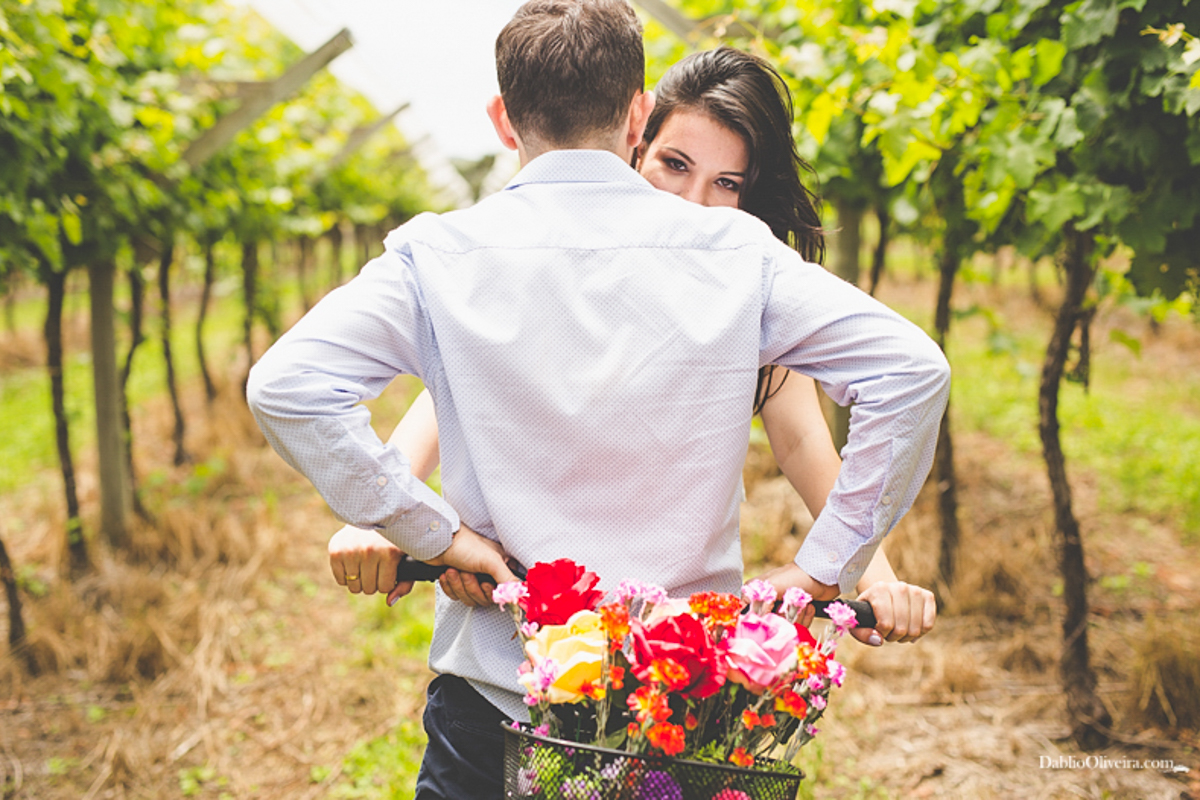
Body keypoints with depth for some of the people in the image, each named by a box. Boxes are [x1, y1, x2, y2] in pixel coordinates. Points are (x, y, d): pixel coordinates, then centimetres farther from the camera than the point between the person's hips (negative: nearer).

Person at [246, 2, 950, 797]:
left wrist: (435, 531, -13)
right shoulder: (734, 251, -5)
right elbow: (911, 368, -8)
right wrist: (824, 569, -6)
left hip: (498, 684, -1)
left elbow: (285, 385, -18)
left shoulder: (438, 258, -9)